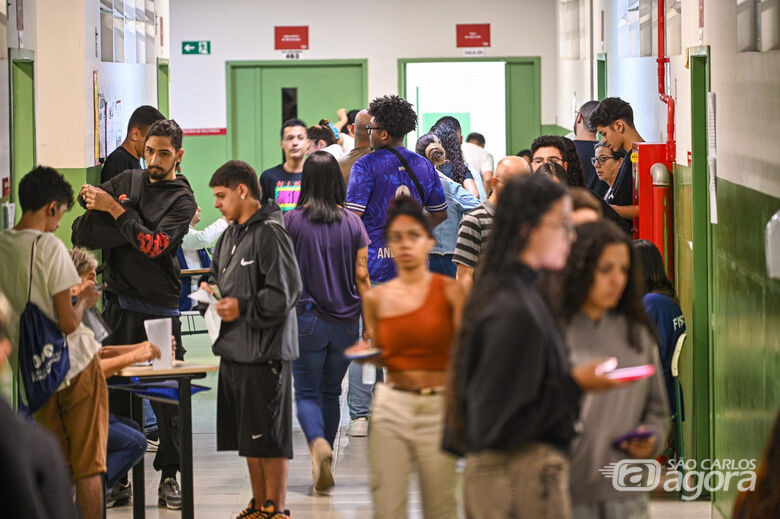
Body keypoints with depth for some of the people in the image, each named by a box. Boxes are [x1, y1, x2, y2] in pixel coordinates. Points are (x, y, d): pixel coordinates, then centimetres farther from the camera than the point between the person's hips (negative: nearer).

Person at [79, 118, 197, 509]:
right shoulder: (128, 181, 13)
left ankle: (169, 477, 5)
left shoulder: (181, 200, -2)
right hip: (118, 302, 4)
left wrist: (114, 209, -14)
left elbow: (154, 244, -14)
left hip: (159, 308, -4)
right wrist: (90, 198, -4)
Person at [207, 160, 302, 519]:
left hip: (264, 351, -9)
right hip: (234, 351, 9)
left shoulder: (269, 233, -13)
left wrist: (242, 308, -18)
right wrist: (212, 291, 8)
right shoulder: (230, 236, 16)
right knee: (248, 437, 14)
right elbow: (217, 275, 29)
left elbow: (286, 292, -18)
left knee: (269, 437, -3)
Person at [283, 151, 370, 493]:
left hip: (307, 319, -3)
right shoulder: (352, 222, 0)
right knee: (331, 392, 16)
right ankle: (323, 465, 20)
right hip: (345, 320, 3)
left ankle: (317, 443, -26)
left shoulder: (292, 221, -6)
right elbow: (361, 277, 0)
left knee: (307, 392, 2)